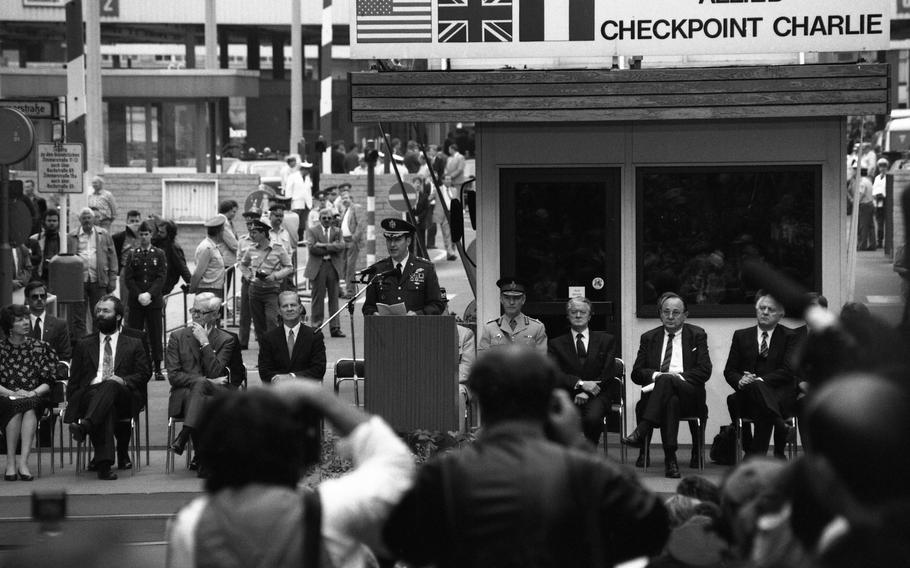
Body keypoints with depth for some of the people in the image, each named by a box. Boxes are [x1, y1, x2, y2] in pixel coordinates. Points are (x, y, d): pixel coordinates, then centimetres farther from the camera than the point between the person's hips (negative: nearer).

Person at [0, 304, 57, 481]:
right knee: (17, 407, -35)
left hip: (35, 399, 1)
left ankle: (22, 462, -43)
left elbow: (49, 382, 5)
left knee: (28, 407, -35)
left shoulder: (40, 347, 10)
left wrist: (34, 392, -14)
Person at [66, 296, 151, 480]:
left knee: (111, 386, -38)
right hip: (90, 394, 0)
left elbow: (144, 374, 12)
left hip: (123, 398, 0)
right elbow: (74, 380, 20)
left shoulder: (134, 344, 23)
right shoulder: (84, 345, 27)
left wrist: (124, 380, -8)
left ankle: (86, 425, -59)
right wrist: (70, 402, 3)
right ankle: (104, 463, -51)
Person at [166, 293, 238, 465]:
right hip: (184, 395, 1)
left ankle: (183, 436, -41)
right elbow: (173, 376, 1)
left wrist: (205, 342, -11)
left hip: (215, 393, -1)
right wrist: (205, 381, -10)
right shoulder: (178, 337, 11)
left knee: (200, 385, -34)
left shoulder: (226, 340, 7)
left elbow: (215, 373, -8)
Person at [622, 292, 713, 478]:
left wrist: (679, 376, -13)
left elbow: (704, 371, 3)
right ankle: (670, 459, -46)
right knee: (671, 401, -37)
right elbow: (636, 373, 11)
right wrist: (655, 375, -11)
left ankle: (641, 431, -47)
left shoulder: (697, 335, 14)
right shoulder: (649, 338, 20)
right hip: (657, 390, 2)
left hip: (690, 396, -2)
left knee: (667, 380, -37)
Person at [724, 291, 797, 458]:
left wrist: (761, 380, -17)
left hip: (780, 396, -2)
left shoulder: (789, 336, 10)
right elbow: (729, 371, 13)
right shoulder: (741, 336, 18)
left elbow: (788, 371, -3)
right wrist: (740, 381, -11)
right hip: (748, 394, 2)